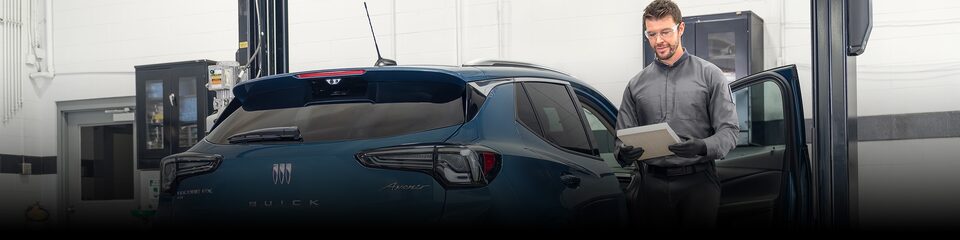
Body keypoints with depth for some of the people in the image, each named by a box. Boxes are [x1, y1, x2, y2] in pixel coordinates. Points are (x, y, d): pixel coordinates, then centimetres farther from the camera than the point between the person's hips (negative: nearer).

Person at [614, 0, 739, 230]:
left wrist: (703, 147, -22)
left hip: (697, 184, -2)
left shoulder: (709, 75, 4)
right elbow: (624, 137, 13)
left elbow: (729, 130, -2)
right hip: (651, 184, 2)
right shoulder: (636, 85, 13)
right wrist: (623, 153, -11)